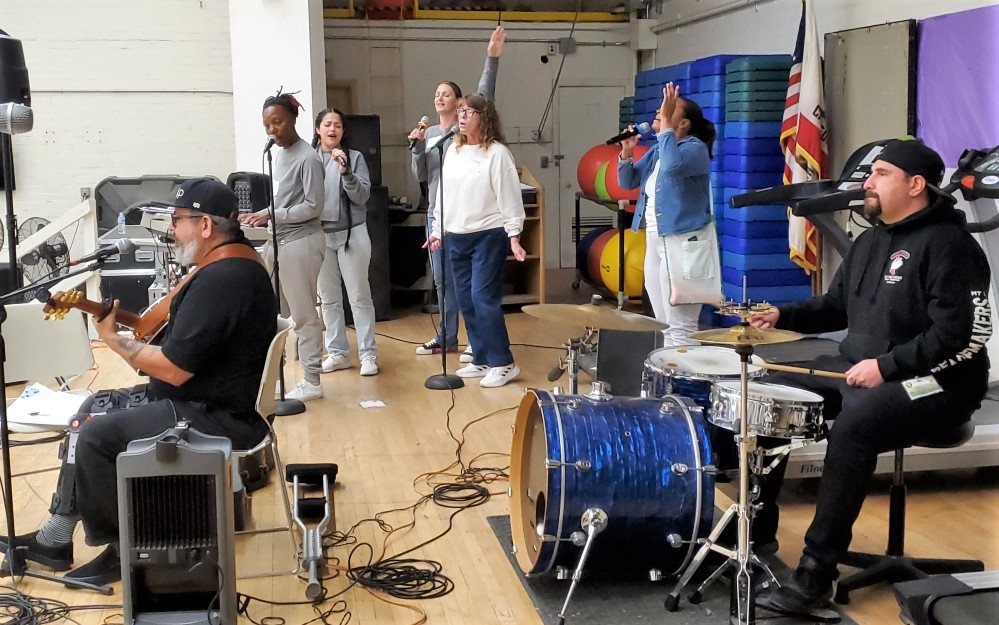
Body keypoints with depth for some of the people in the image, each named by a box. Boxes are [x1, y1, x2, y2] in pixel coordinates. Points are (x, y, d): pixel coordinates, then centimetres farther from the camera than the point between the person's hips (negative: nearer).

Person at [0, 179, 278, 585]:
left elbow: (174, 369, -25)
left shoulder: (219, 280, -25)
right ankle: (55, 539, 20)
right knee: (94, 409, 15)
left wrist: (113, 339, -12)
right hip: (213, 397, 12)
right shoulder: (235, 259, 10)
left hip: (218, 417, -12)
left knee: (96, 436, -13)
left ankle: (122, 551, 6)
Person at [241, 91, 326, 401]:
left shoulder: (308, 158, -13)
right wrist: (260, 216, 2)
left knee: (303, 314, -1)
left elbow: (313, 207, -16)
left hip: (300, 243, -8)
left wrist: (272, 216, -19)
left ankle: (311, 382, 8)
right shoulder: (279, 154, 13)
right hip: (277, 242, 9)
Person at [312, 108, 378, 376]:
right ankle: (337, 352, 18)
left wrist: (346, 172, -22)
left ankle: (368, 354, 6)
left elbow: (362, 196, -8)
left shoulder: (354, 157, -1)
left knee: (359, 296, 1)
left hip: (351, 234, -2)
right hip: (319, 236, 2)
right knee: (328, 298, 9)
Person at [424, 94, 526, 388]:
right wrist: (437, 230, 18)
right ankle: (482, 360, 18)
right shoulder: (453, 151, 11)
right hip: (455, 237, 7)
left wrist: (514, 236, -15)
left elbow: (509, 197, -11)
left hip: (488, 236, -7)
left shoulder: (497, 153, -9)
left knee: (484, 299, -11)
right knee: (466, 301, 8)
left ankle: (504, 364, -3)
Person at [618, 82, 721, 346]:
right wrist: (627, 152, -2)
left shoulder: (695, 148, -12)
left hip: (684, 244, -9)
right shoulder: (656, 150, 13)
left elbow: (672, 165, -33)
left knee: (680, 327, -9)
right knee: (664, 325, 16)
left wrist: (666, 122, -26)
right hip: (655, 242, 9)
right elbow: (627, 182, 15)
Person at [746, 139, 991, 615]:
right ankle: (758, 529, 10)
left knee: (853, 425, -36)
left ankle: (818, 569, -27)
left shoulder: (947, 244, -15)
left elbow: (962, 335, -22)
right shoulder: (870, 241, 14)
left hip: (932, 384, -9)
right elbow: (836, 305, 23)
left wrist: (886, 365, -24)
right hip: (858, 369, 10)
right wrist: (783, 316, 6)